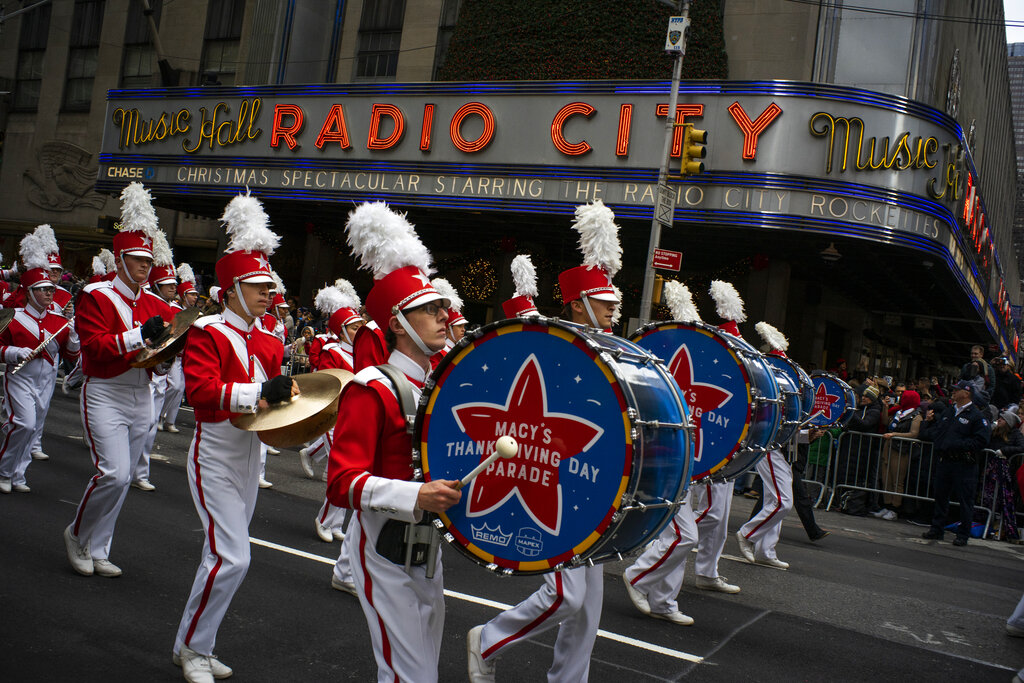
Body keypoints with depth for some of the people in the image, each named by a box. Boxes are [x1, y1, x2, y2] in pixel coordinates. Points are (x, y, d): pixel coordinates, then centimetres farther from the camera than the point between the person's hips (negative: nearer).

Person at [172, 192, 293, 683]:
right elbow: (201, 389, -26)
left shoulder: (269, 341, 9)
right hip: (216, 459, -7)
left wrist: (289, 396, -8)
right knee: (232, 557, -12)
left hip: (251, 457, 7)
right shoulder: (207, 333, -12)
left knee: (224, 554, 13)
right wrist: (260, 391, -34)